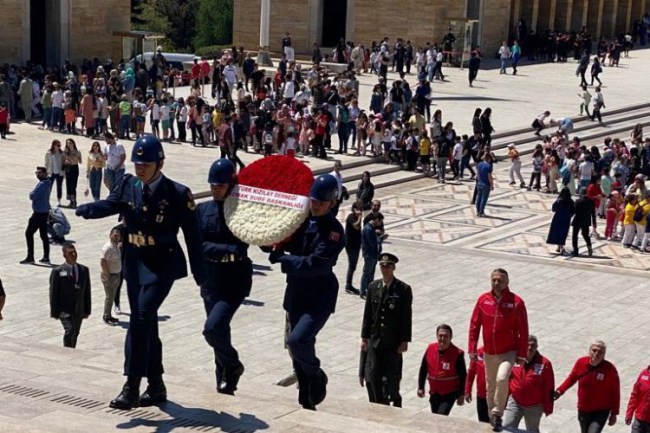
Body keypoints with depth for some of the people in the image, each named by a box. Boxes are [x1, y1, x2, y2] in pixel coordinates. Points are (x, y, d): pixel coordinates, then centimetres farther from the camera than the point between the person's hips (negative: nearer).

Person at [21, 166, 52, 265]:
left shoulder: (42, 184, -20)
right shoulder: (47, 183, 11)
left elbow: (32, 196, -21)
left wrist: (31, 194, -1)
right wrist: (33, 194, 1)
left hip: (39, 213, -10)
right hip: (45, 212, 10)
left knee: (29, 233, -3)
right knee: (44, 235, 12)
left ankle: (30, 257, -2)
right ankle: (46, 257, 14)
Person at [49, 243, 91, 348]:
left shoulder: (84, 270, 8)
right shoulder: (58, 271, -6)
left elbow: (87, 291, 11)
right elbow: (53, 293, -6)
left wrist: (87, 310, 8)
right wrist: (55, 312, -9)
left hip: (79, 310, 5)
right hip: (64, 310, -5)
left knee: (75, 334, 12)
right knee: (69, 331, -21)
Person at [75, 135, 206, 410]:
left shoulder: (178, 194, -10)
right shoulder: (127, 184, 3)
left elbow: (192, 236, -7)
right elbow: (110, 204, -11)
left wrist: (201, 277, -5)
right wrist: (86, 209, -34)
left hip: (162, 264, -6)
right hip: (135, 262, 6)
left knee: (141, 317, -19)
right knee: (145, 323, 12)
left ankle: (131, 388, -16)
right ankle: (156, 387, 24)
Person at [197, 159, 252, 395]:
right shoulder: (203, 210, 2)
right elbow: (198, 245, -9)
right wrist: (228, 249, -21)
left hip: (236, 280, -4)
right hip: (211, 279, 4)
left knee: (213, 327, -18)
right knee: (219, 330, 14)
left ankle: (232, 366, 8)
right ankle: (224, 378, 33)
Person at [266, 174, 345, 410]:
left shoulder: (334, 230, -16)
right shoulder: (300, 219, 2)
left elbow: (314, 264, -24)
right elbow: (282, 244, 12)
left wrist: (282, 259, -17)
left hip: (320, 296, -6)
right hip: (296, 293, 6)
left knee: (297, 341, -23)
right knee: (301, 346, 14)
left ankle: (317, 378, 7)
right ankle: (306, 401, 30)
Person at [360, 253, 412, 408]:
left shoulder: (403, 289, -6)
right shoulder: (373, 287, 5)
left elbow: (407, 317, -6)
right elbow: (367, 314, 8)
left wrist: (404, 341, -9)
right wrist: (364, 337, 5)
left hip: (394, 341, -3)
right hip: (375, 339, 3)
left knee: (392, 376, 5)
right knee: (372, 377, -1)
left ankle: (395, 401, 25)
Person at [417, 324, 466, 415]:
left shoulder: (457, 353, -15)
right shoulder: (430, 349, -5)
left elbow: (463, 375, -8)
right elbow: (423, 369, 7)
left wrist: (461, 395, -7)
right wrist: (421, 387, 6)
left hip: (450, 393, -5)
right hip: (434, 393, 5)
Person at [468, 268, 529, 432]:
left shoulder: (516, 302, -10)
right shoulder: (483, 299, -2)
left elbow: (523, 330, -6)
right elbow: (474, 325, 4)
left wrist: (522, 354, -7)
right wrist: (472, 349, 1)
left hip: (508, 352, -4)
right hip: (489, 353, 4)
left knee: (502, 379, -26)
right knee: (491, 386, 14)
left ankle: (498, 413, -10)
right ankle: (493, 419, 31)